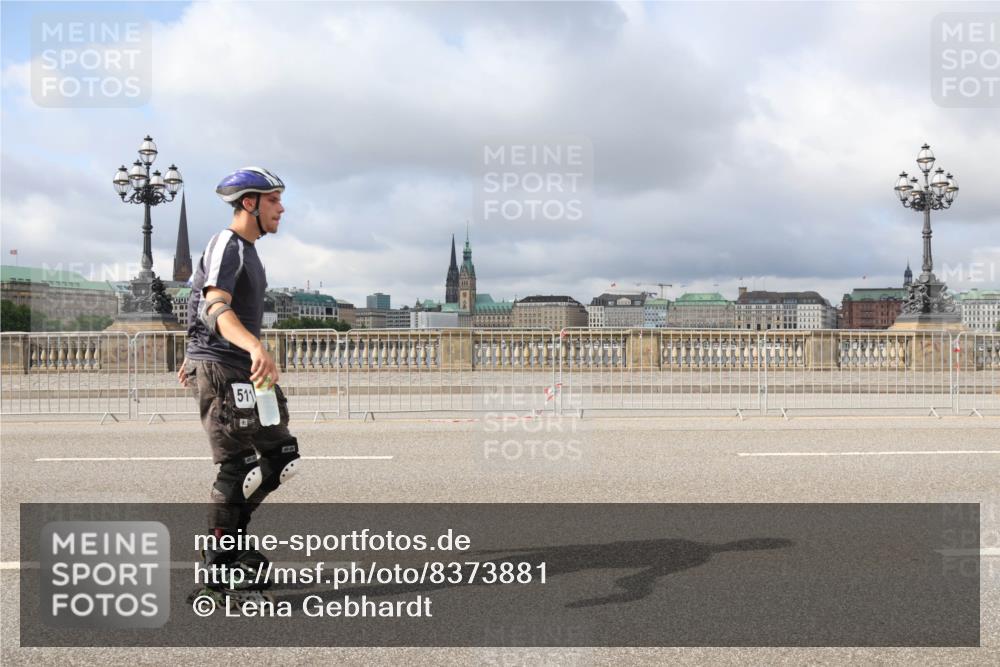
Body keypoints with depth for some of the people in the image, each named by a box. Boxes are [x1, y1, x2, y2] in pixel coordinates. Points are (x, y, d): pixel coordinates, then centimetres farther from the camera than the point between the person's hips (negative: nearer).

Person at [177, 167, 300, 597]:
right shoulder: (227, 246, -12)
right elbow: (217, 309, -29)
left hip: (242, 367, 10)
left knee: (281, 455, 8)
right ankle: (217, 566, 2)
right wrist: (257, 348, -46)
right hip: (220, 368, -10)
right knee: (238, 465, -9)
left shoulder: (247, 250, 19)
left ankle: (231, 539, 19)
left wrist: (194, 358, 35)